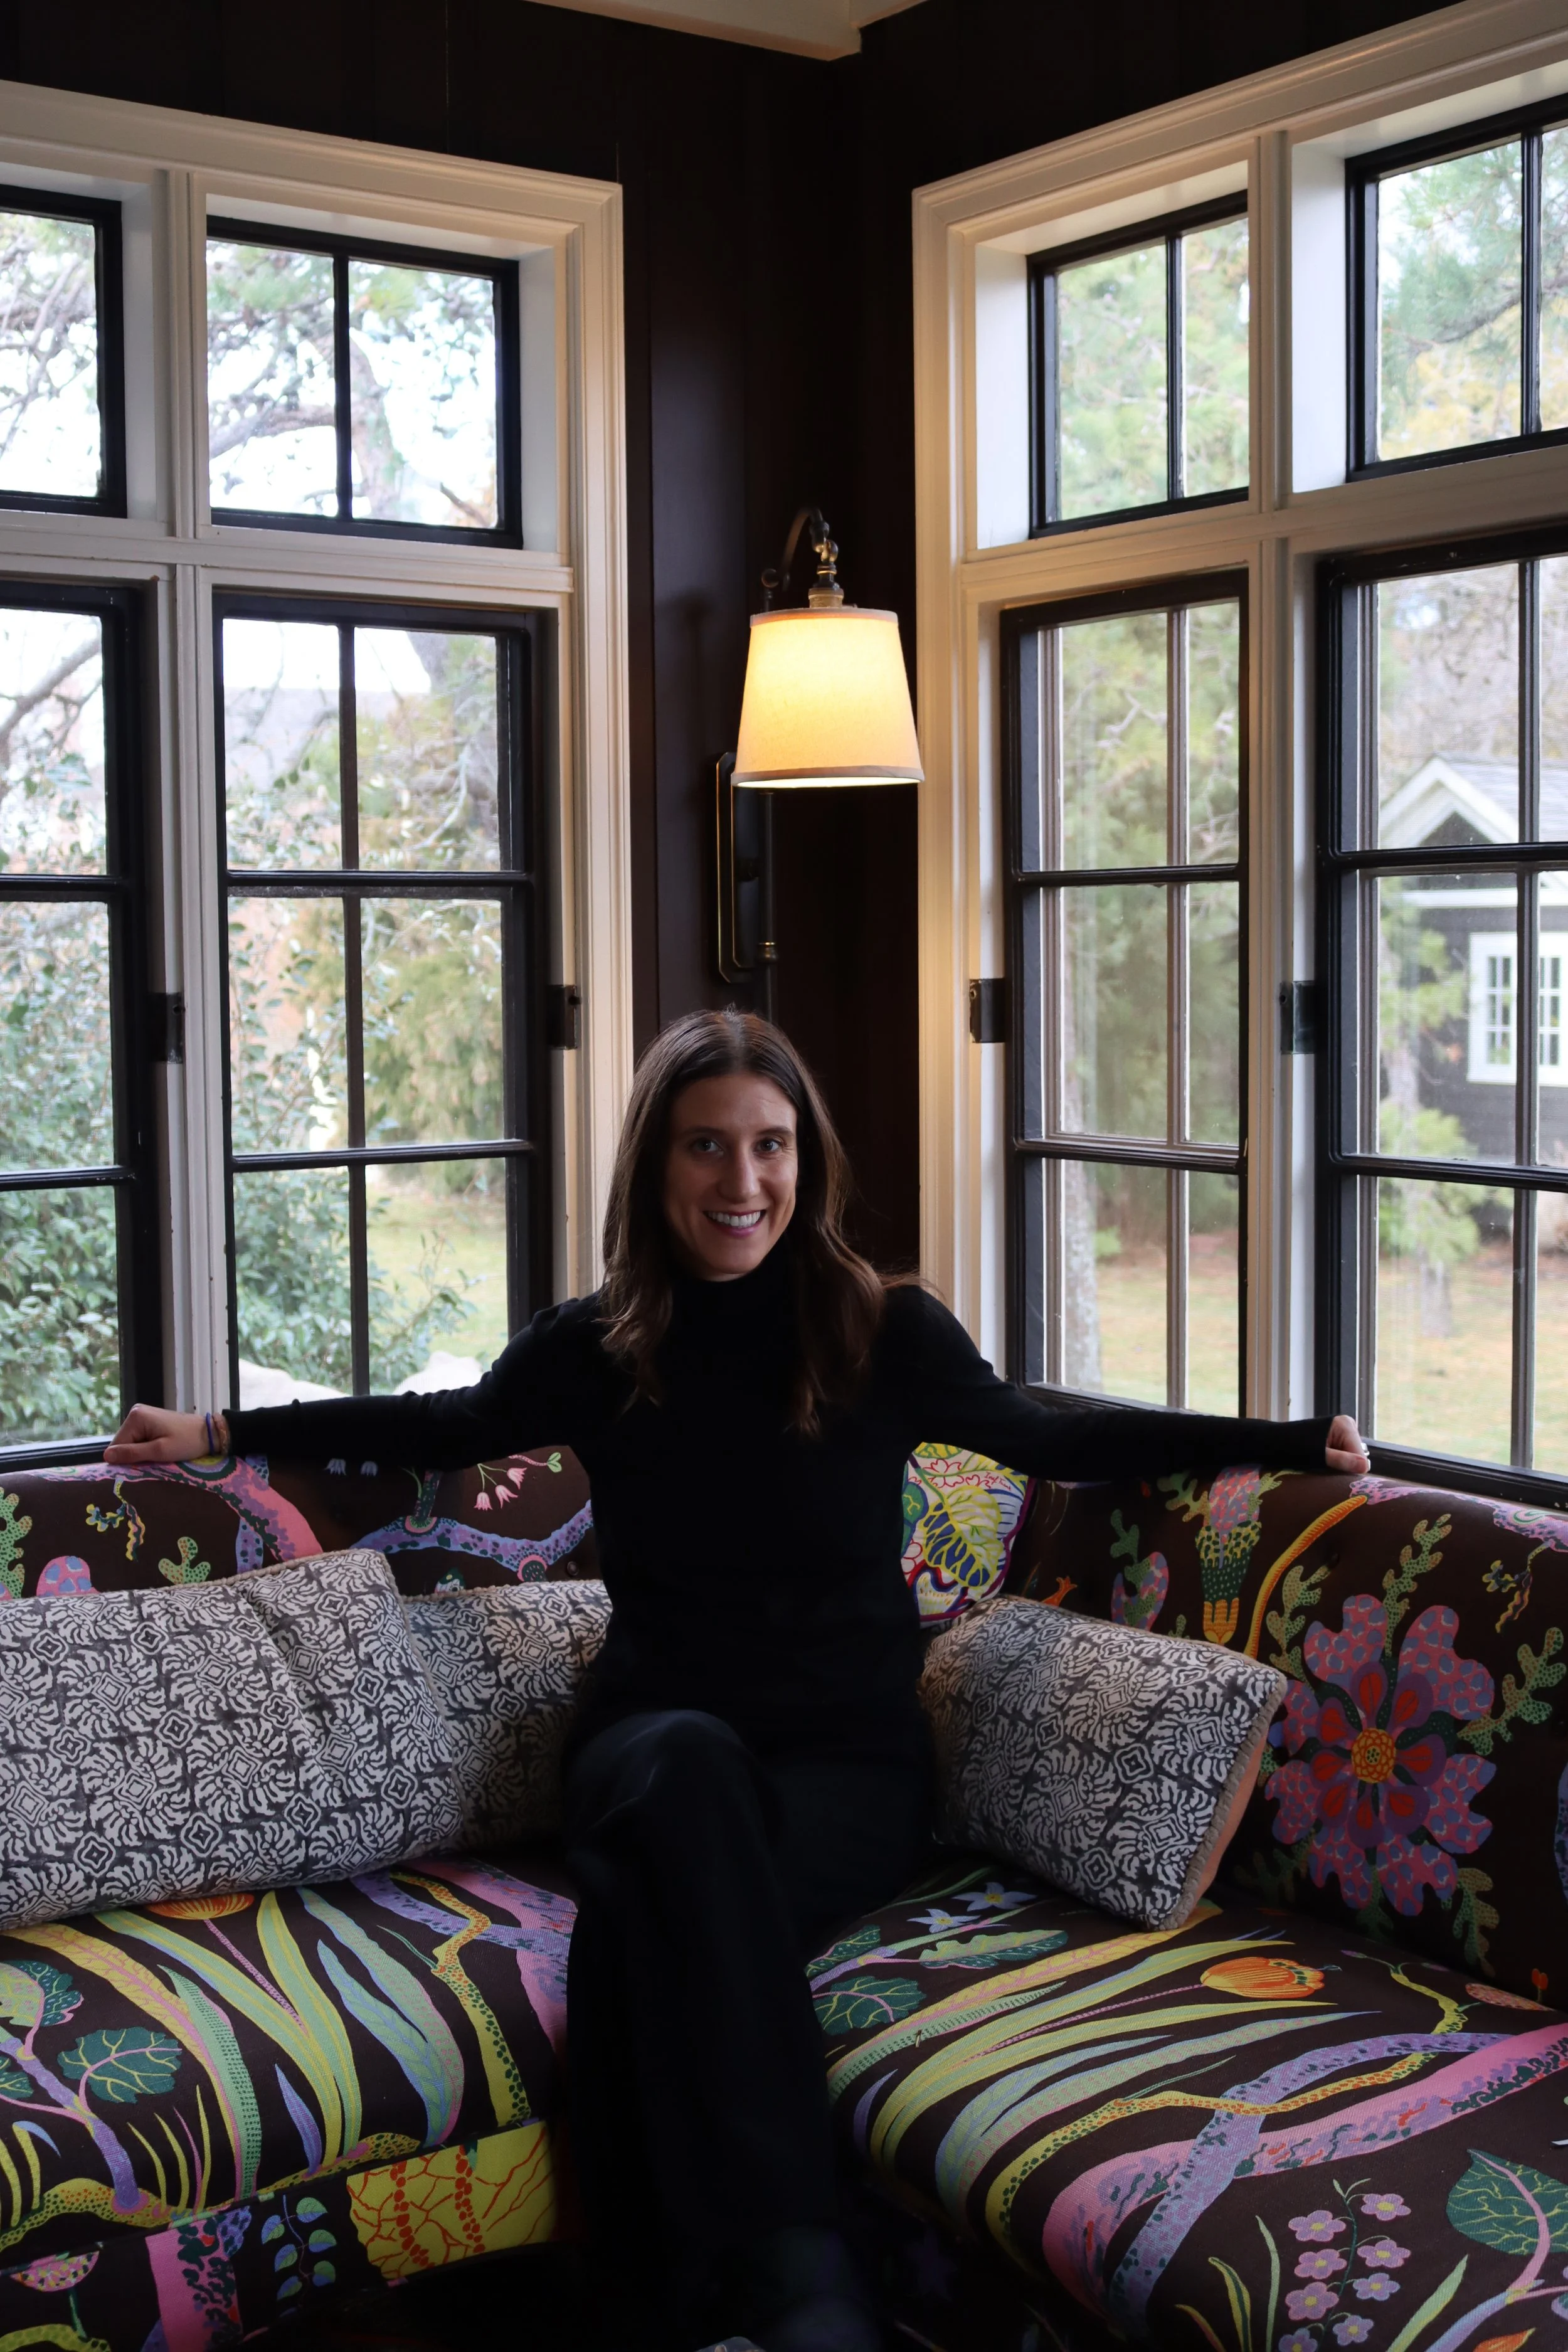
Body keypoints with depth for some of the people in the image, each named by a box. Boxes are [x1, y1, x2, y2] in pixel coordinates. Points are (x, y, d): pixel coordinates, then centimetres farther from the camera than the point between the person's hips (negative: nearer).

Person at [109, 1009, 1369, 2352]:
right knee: (687, 1761, -37)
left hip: (846, 1763, -1)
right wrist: (217, 1433, 26)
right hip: (651, 1752, 1)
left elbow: (1051, 1441, 15)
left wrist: (1287, 1442, 10)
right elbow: (445, 1427, 22)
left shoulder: (887, 1334, 0)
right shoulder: (594, 1349, 4)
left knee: (652, 1911, -34)